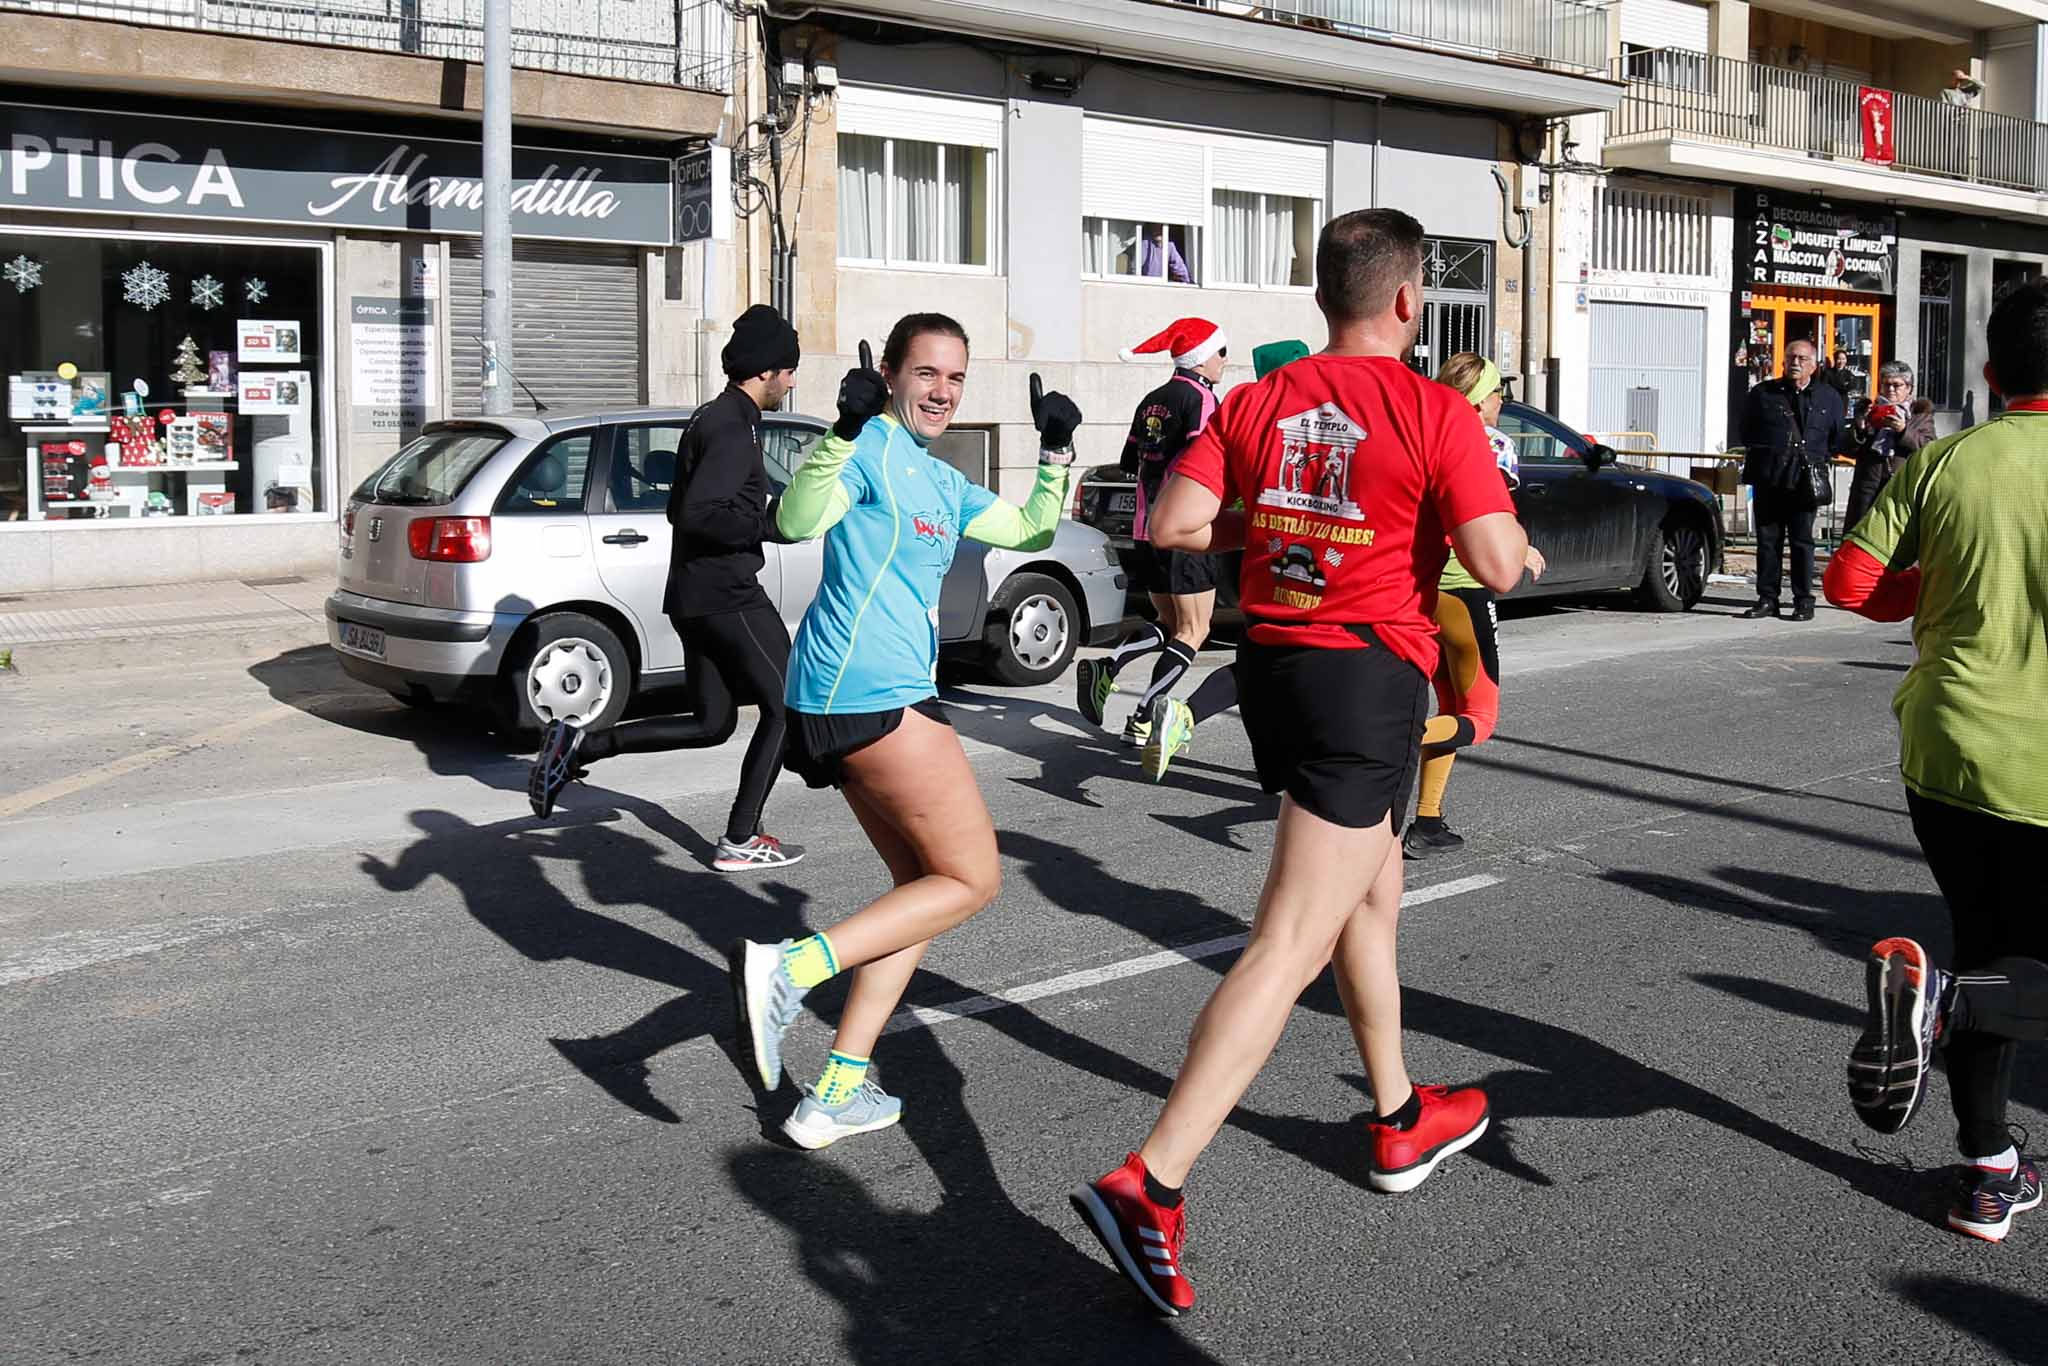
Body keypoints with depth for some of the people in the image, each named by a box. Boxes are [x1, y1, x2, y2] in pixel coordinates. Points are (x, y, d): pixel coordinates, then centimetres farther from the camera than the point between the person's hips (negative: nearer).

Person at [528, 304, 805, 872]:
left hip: (694, 593, 10)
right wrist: (768, 523, -19)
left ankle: (578, 745, 7)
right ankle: (739, 842, 4)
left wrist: (760, 514, 21)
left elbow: (680, 507, 24)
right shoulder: (733, 430, -16)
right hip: (727, 595, -10)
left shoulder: (712, 419, 17)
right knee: (785, 704, 2)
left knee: (711, 724, 15)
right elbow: (697, 513, -27)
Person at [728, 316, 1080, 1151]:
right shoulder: (872, 447, -7)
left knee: (924, 885, 13)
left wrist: (1056, 453, 17)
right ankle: (787, 969, -13)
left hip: (864, 703, 10)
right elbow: (797, 523, -23)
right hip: (870, 696, -10)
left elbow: (1030, 532, 30)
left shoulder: (943, 483, 22)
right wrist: (844, 432, -35)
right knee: (972, 879, -5)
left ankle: (835, 1095, 11)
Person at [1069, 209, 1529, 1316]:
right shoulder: (1436, 413, -10)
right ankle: (1147, 1185, -16)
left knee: (1374, 893, 26)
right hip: (1369, 679, -7)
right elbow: (1498, 567, -15)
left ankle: (1401, 1122, 40)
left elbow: (1173, 525, -1)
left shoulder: (1255, 403, 5)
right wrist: (1498, 523, 6)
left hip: (1272, 666, 8)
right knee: (1290, 946, -9)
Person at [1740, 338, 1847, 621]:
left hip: (1805, 479, -1)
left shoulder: (1829, 398, 10)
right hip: (1768, 478, 1)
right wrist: (1763, 454, 6)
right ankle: (1767, 599, 9)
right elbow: (1747, 433, 15)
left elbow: (1838, 439, 14)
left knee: (1802, 541, -1)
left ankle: (1803, 601, 5)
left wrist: (1816, 458, 5)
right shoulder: (1763, 393, 9)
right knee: (1767, 539, 3)